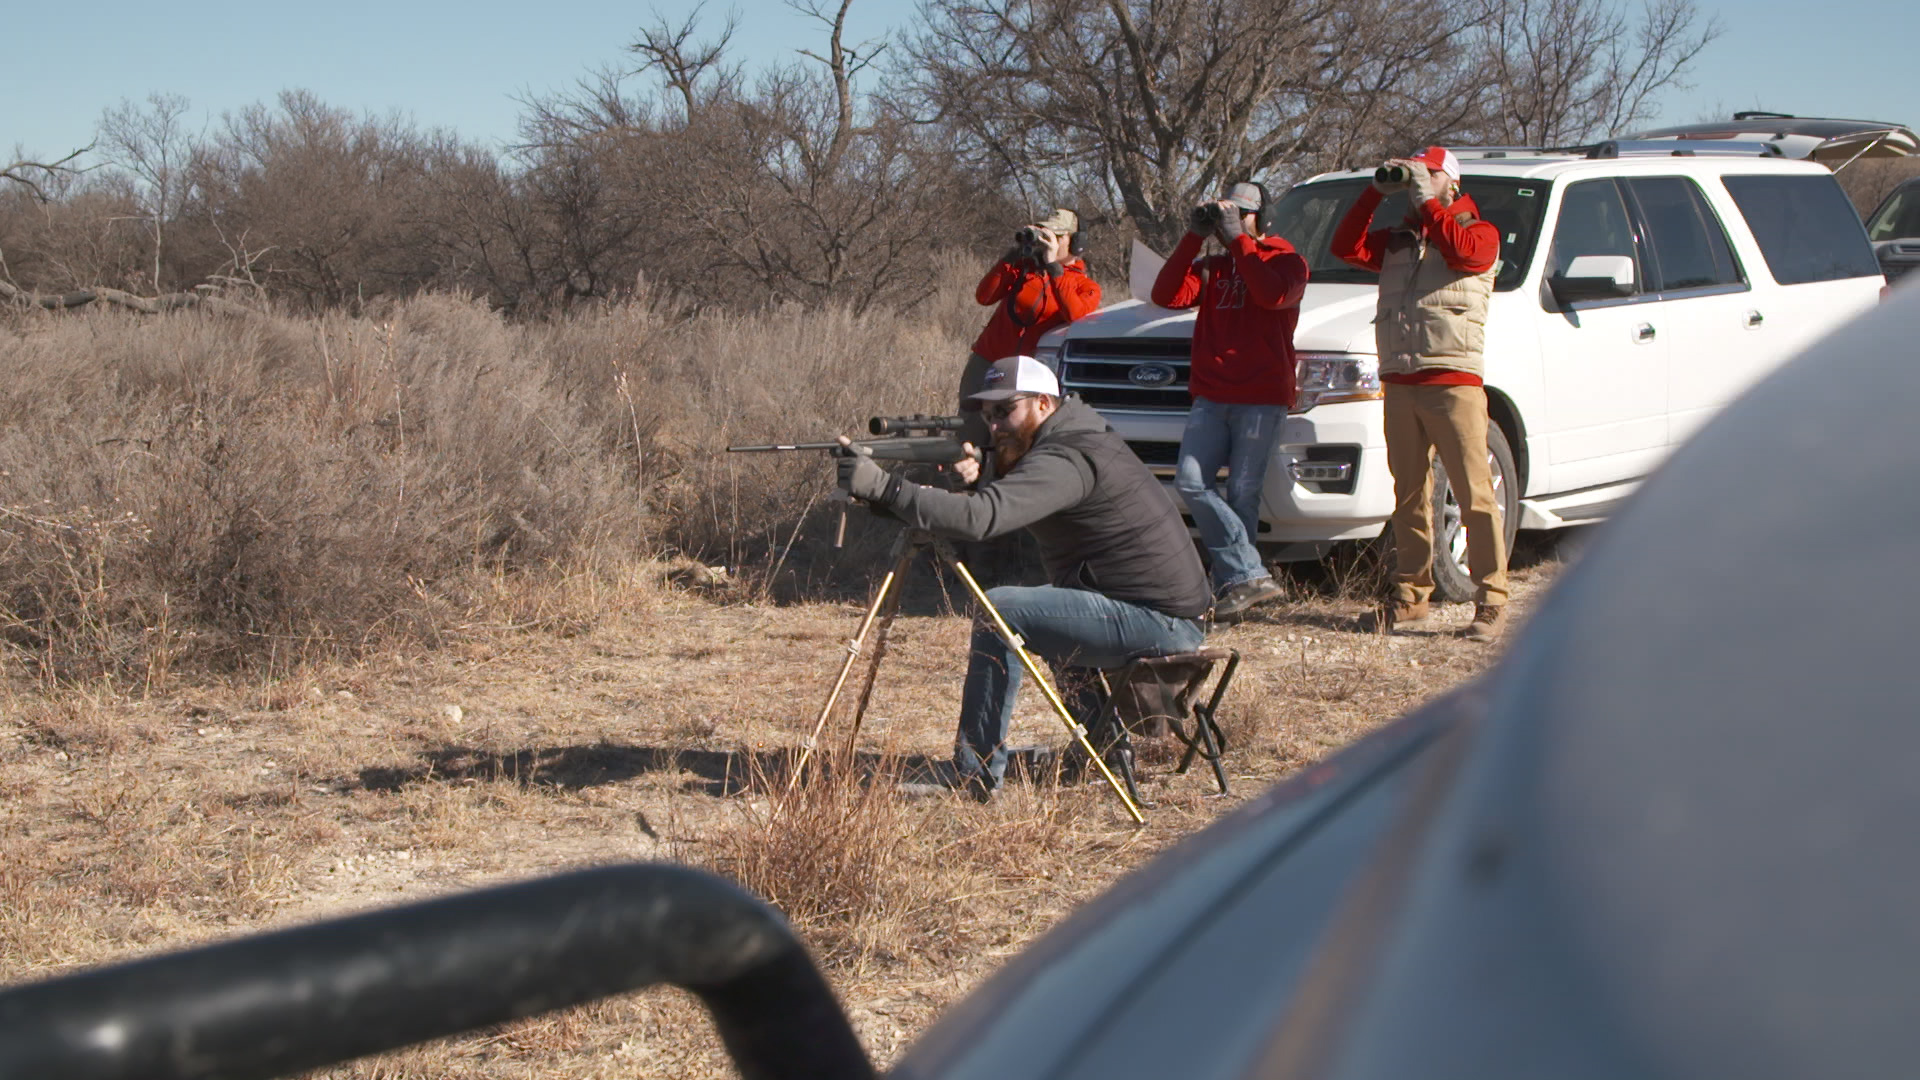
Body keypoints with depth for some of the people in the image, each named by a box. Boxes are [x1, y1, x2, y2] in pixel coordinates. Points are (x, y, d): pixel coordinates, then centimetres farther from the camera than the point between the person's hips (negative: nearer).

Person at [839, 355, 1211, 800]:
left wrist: (885, 488, -31)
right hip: (1170, 615, 11)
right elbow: (1001, 514, 14)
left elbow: (983, 518, -32)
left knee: (1000, 612, -15)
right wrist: (977, 478, -7)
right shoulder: (1075, 436, 14)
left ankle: (976, 774, -10)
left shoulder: (1065, 460, -18)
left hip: (1159, 621, -11)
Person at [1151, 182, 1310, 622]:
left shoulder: (1285, 260, 6)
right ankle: (1250, 577, -13)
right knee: (1191, 482, -12)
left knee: (1242, 494, -6)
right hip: (1211, 398, 5)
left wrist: (1239, 239, -13)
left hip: (1262, 399, -5)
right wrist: (1194, 238, 0)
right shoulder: (1211, 268, 21)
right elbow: (1167, 295, 4)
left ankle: (1235, 582, 1)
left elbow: (1274, 295, -18)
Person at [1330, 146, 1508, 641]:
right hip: (1399, 384, 5)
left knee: (1474, 494, -8)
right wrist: (1376, 194, 5)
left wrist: (1428, 203, -9)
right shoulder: (1396, 240, 22)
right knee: (1410, 497, 7)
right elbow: (1347, 247, 9)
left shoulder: (1479, 232, 8)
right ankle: (1411, 597, 13)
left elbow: (1466, 252, -14)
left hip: (1454, 381, -5)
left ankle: (1491, 601, -6)